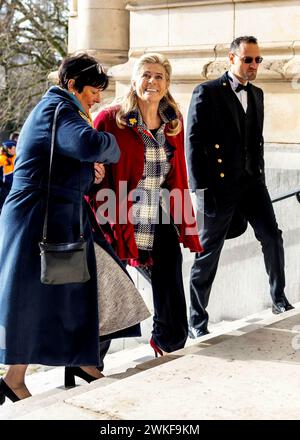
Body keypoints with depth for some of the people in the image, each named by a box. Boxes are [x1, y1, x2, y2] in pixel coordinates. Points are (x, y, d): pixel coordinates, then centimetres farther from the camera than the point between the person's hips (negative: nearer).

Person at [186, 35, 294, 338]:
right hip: (218, 185, -5)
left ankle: (279, 300, 17)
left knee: (272, 238, -2)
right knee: (208, 254, 2)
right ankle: (197, 319, 12)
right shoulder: (207, 93, -6)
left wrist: (260, 177, 12)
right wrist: (199, 187, -12)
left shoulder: (256, 94, 14)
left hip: (251, 182, 6)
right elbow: (193, 142, -9)